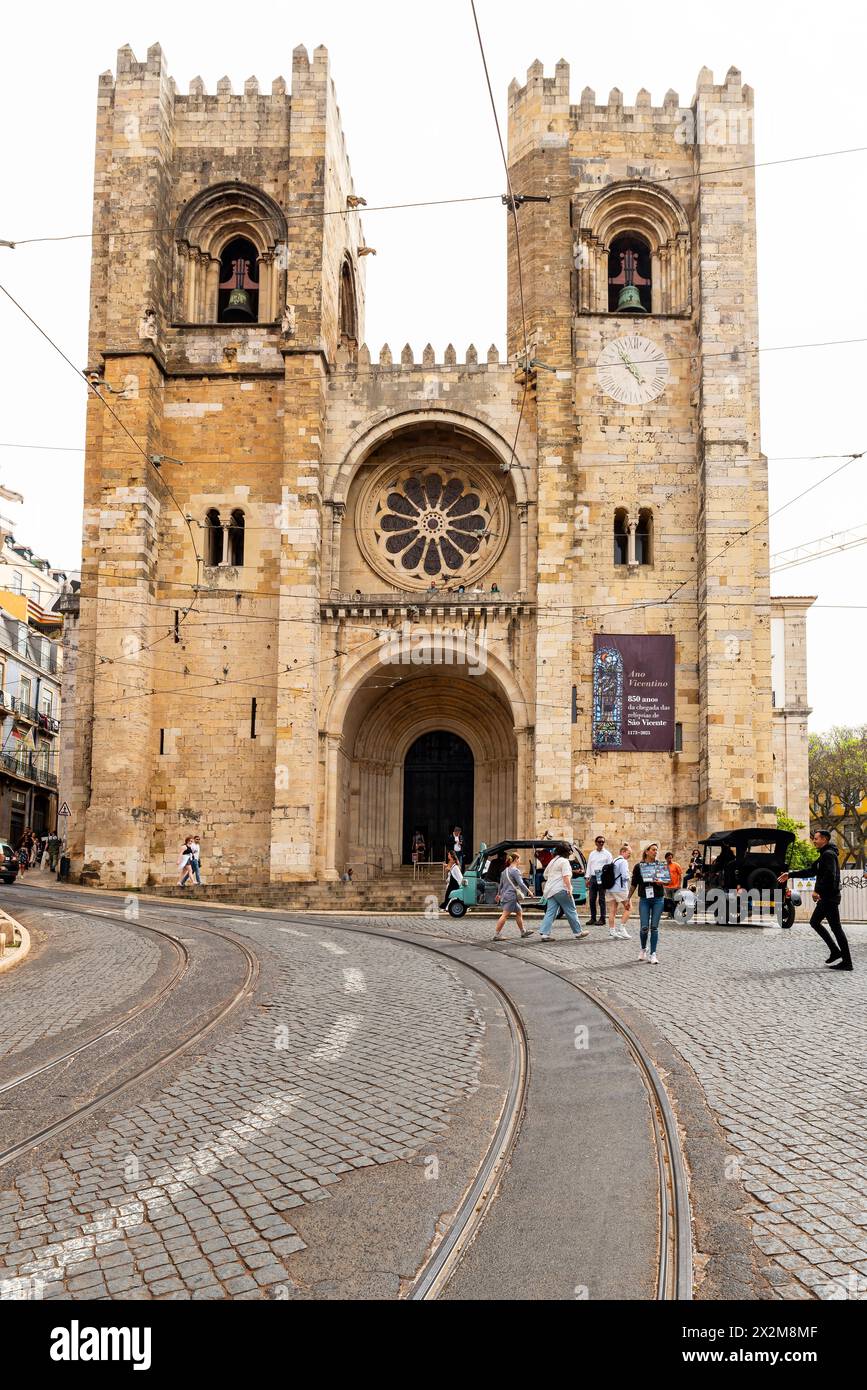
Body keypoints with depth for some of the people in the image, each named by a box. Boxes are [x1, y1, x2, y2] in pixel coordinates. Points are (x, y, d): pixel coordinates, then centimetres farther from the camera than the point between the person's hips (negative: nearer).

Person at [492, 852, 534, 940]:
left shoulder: (505, 871, 16)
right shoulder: (515, 871, -12)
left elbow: (501, 883, 25)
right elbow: (521, 884, -18)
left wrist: (499, 893, 37)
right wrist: (528, 892, -6)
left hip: (505, 895, 10)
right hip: (511, 896, -10)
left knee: (519, 913, 19)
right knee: (505, 915, -10)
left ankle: (523, 931, 26)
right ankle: (496, 935, -13)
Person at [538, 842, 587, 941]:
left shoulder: (552, 861, 20)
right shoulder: (564, 861, -6)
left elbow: (546, 875, 28)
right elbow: (566, 876, -16)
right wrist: (569, 889, -19)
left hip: (550, 891, 8)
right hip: (561, 890, -8)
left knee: (550, 913, 2)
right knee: (571, 911, 4)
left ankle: (544, 933, -9)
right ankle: (578, 932, 12)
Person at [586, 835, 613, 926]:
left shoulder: (607, 854, 2)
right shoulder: (592, 854, 15)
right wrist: (588, 878, 10)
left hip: (602, 878, -5)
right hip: (593, 877, 5)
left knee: (601, 899, -3)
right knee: (592, 899, 4)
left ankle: (602, 919, 0)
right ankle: (592, 918, 10)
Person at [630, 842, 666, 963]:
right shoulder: (639, 866, 3)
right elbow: (634, 884, 8)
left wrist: (661, 882, -11)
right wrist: (629, 898, 6)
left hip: (658, 899, 1)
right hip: (644, 900, -1)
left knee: (654, 927, -1)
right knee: (644, 927, -4)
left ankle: (653, 954, 5)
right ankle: (643, 949, 21)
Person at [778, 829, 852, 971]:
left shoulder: (829, 854, -13)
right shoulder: (824, 855, 19)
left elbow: (830, 875, -26)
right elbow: (812, 871, 25)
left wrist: (818, 890, -24)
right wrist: (790, 875, 24)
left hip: (829, 897, -11)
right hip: (825, 897, 11)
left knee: (836, 927, -8)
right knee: (814, 922, 15)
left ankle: (847, 962, -6)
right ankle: (835, 952, 15)